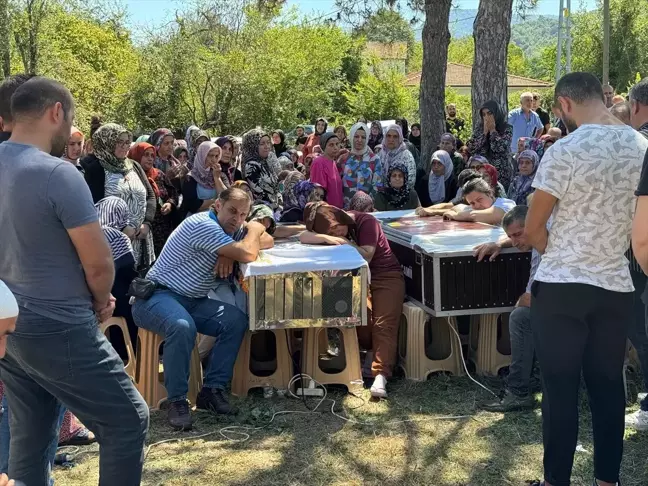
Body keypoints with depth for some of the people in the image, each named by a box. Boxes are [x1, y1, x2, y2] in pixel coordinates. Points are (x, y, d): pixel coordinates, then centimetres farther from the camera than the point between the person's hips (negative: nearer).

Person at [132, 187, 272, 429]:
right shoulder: (203, 224, -21)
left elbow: (267, 241, 8)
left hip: (191, 301, 8)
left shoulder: (232, 229, 8)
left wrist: (231, 251, -9)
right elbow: (247, 255, -28)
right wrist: (253, 229, -6)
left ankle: (212, 389, -8)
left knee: (237, 320, -14)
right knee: (183, 327, -39)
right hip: (156, 296, -8)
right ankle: (177, 400, -23)